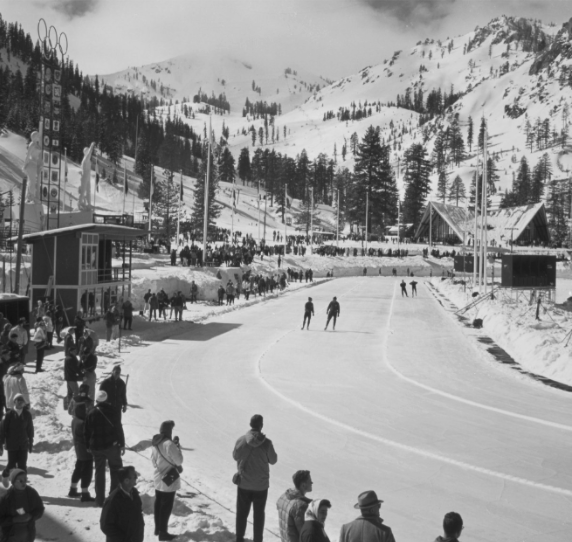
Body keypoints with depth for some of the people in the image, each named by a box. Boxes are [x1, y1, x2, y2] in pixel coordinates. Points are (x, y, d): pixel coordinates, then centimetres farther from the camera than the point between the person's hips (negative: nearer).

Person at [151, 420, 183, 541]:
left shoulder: (156, 443, 0)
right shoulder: (169, 444, -26)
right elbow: (179, 460, -19)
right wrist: (177, 446, -12)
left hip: (158, 477, 8)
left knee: (158, 503, 19)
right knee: (166, 506, 1)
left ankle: (158, 528, 32)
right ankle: (163, 532, 8)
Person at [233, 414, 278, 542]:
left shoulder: (241, 440, -12)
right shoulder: (266, 443, -17)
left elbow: (235, 456, 4)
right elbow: (273, 460, -3)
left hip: (244, 483, 2)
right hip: (261, 485, -1)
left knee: (242, 512, 17)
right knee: (259, 514, 14)